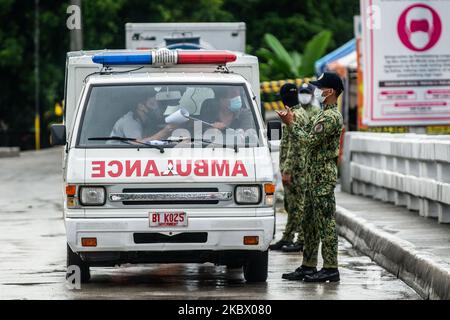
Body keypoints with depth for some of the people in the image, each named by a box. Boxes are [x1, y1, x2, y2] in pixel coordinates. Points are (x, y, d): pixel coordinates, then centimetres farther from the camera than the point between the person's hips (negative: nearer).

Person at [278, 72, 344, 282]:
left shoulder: (331, 117, -16)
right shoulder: (324, 114, 17)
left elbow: (310, 140, -20)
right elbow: (310, 139, 18)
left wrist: (291, 124, -10)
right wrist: (293, 122, 11)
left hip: (323, 176, -11)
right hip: (314, 176, 11)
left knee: (325, 222, -8)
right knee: (309, 223, 13)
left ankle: (330, 268, -6)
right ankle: (308, 266, 18)